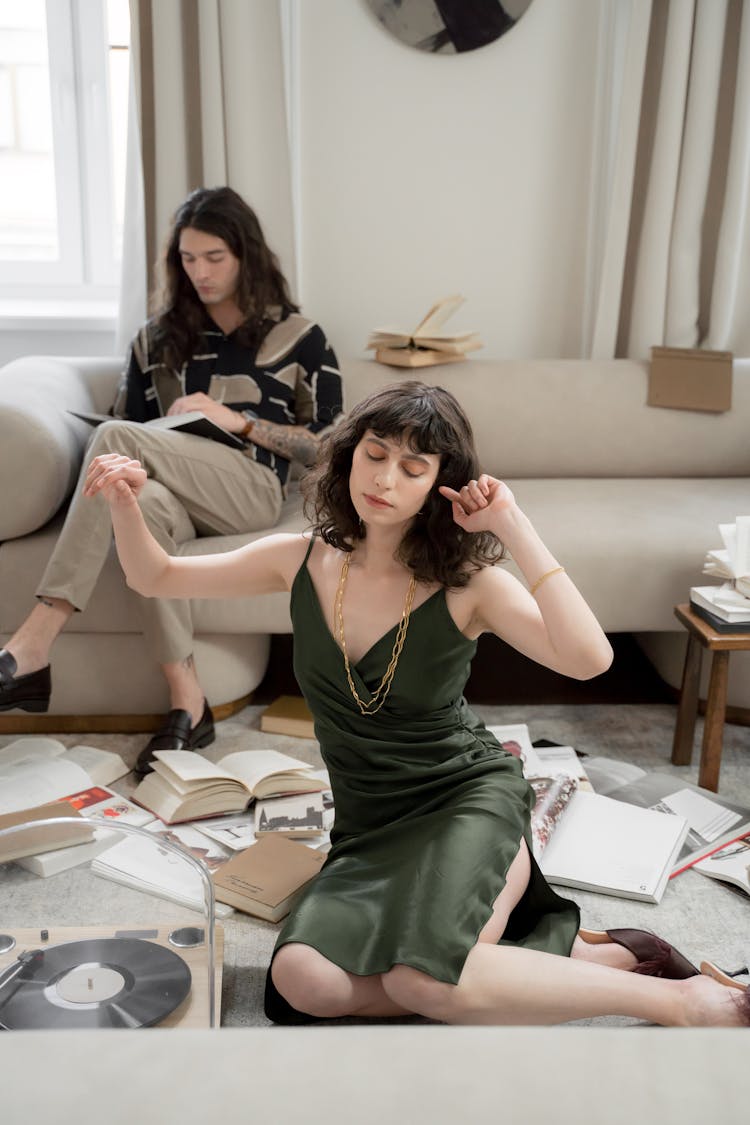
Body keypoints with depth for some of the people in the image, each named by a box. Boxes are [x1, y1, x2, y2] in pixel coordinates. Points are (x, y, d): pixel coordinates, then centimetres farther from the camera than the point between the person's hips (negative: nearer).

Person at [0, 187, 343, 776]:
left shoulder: (300, 338, 11)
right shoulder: (158, 338, 21)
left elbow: (327, 446, 6)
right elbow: (134, 422, 22)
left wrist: (237, 419, -6)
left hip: (251, 494, -3)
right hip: (176, 495, 3)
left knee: (114, 437, -30)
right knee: (141, 502, -38)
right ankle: (186, 701, -35)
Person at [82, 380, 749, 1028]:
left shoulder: (467, 584, -13)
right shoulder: (304, 562, -3)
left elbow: (588, 658, -30)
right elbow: (156, 578, 6)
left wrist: (515, 529, -27)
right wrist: (124, 503, -13)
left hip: (469, 798, -4)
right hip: (370, 827, 4)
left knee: (425, 980, -33)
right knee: (302, 982, -25)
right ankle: (559, 955, -8)